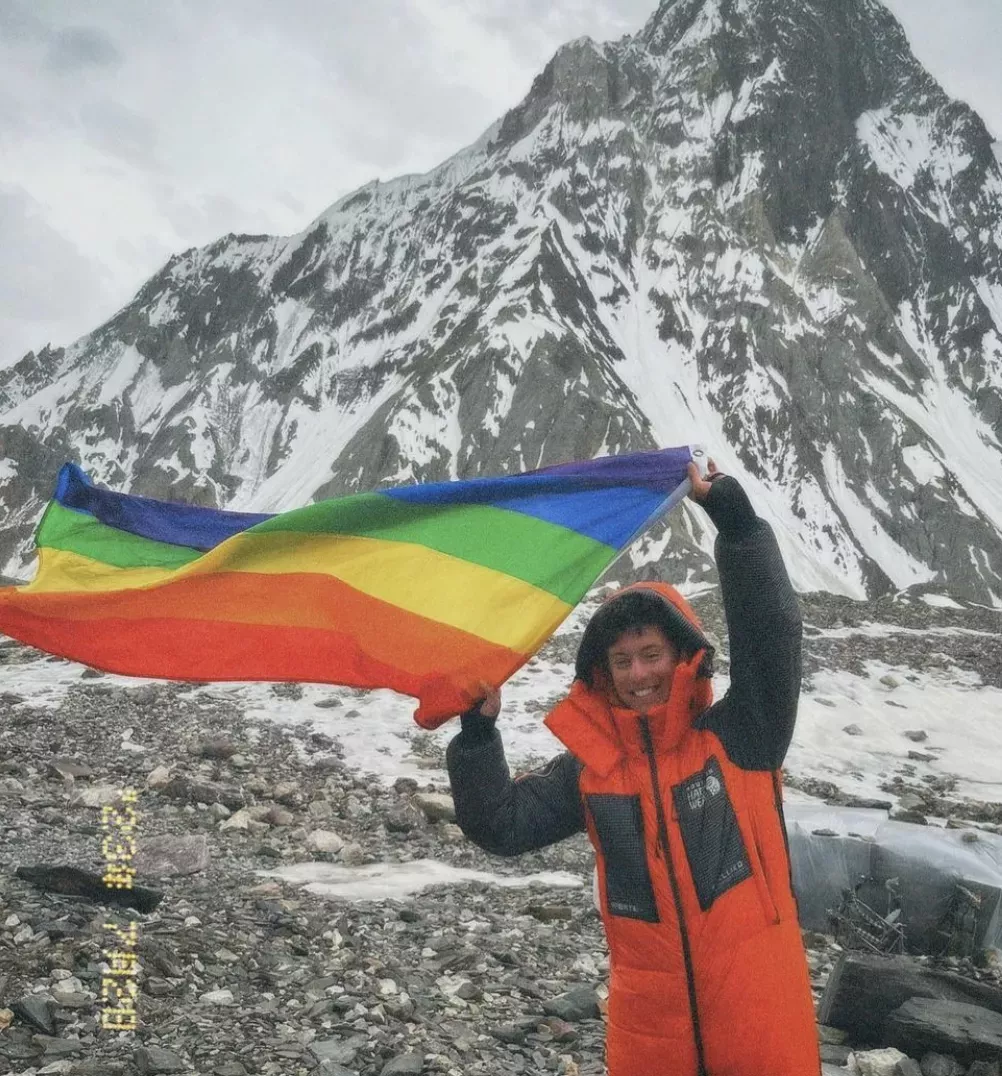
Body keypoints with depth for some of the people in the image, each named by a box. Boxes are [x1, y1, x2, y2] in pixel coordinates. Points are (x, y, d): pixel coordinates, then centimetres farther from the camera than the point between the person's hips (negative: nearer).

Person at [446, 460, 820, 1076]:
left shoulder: (738, 738, -6)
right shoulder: (590, 766, 2)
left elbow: (773, 629, -18)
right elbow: (501, 826, 1)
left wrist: (731, 513, -25)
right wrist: (478, 730, -11)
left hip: (757, 997, -2)